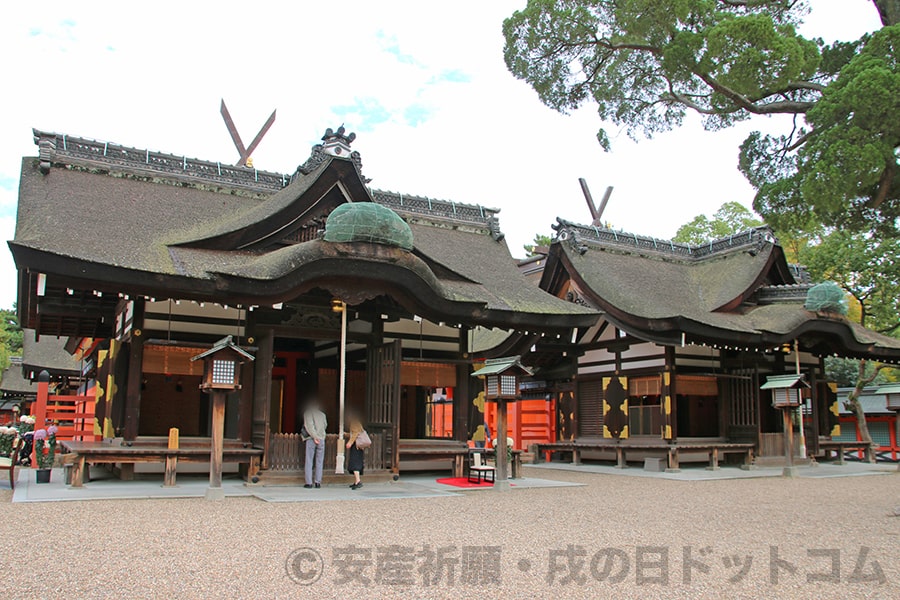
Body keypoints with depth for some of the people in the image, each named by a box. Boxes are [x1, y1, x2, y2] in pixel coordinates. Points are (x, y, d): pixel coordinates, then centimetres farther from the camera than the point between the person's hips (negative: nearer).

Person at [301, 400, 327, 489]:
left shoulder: (307, 413, 2)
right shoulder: (322, 414, 13)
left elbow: (309, 425, -9)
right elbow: (325, 426, 14)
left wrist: (314, 437, -11)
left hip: (311, 439, -3)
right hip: (321, 439, 3)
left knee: (309, 461, 2)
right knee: (319, 462, 7)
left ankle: (309, 482, -1)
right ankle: (318, 482, 4)